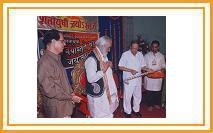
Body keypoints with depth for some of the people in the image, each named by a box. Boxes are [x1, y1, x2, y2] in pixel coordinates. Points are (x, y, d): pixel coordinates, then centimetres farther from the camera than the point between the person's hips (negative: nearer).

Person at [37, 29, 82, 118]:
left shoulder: (56, 59, 11)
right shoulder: (45, 62, -19)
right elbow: (49, 89, -22)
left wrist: (71, 93, 4)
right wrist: (70, 97, -15)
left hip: (65, 105, 9)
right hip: (57, 108, -9)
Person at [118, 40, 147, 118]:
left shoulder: (140, 54, 4)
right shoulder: (125, 54, -10)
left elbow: (142, 66, 10)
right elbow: (120, 67, -11)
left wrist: (147, 69, -10)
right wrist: (130, 70, -21)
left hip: (138, 80, 5)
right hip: (128, 80, -5)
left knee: (138, 96, 17)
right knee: (127, 96, 6)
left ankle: (136, 110, 36)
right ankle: (127, 112, 25)